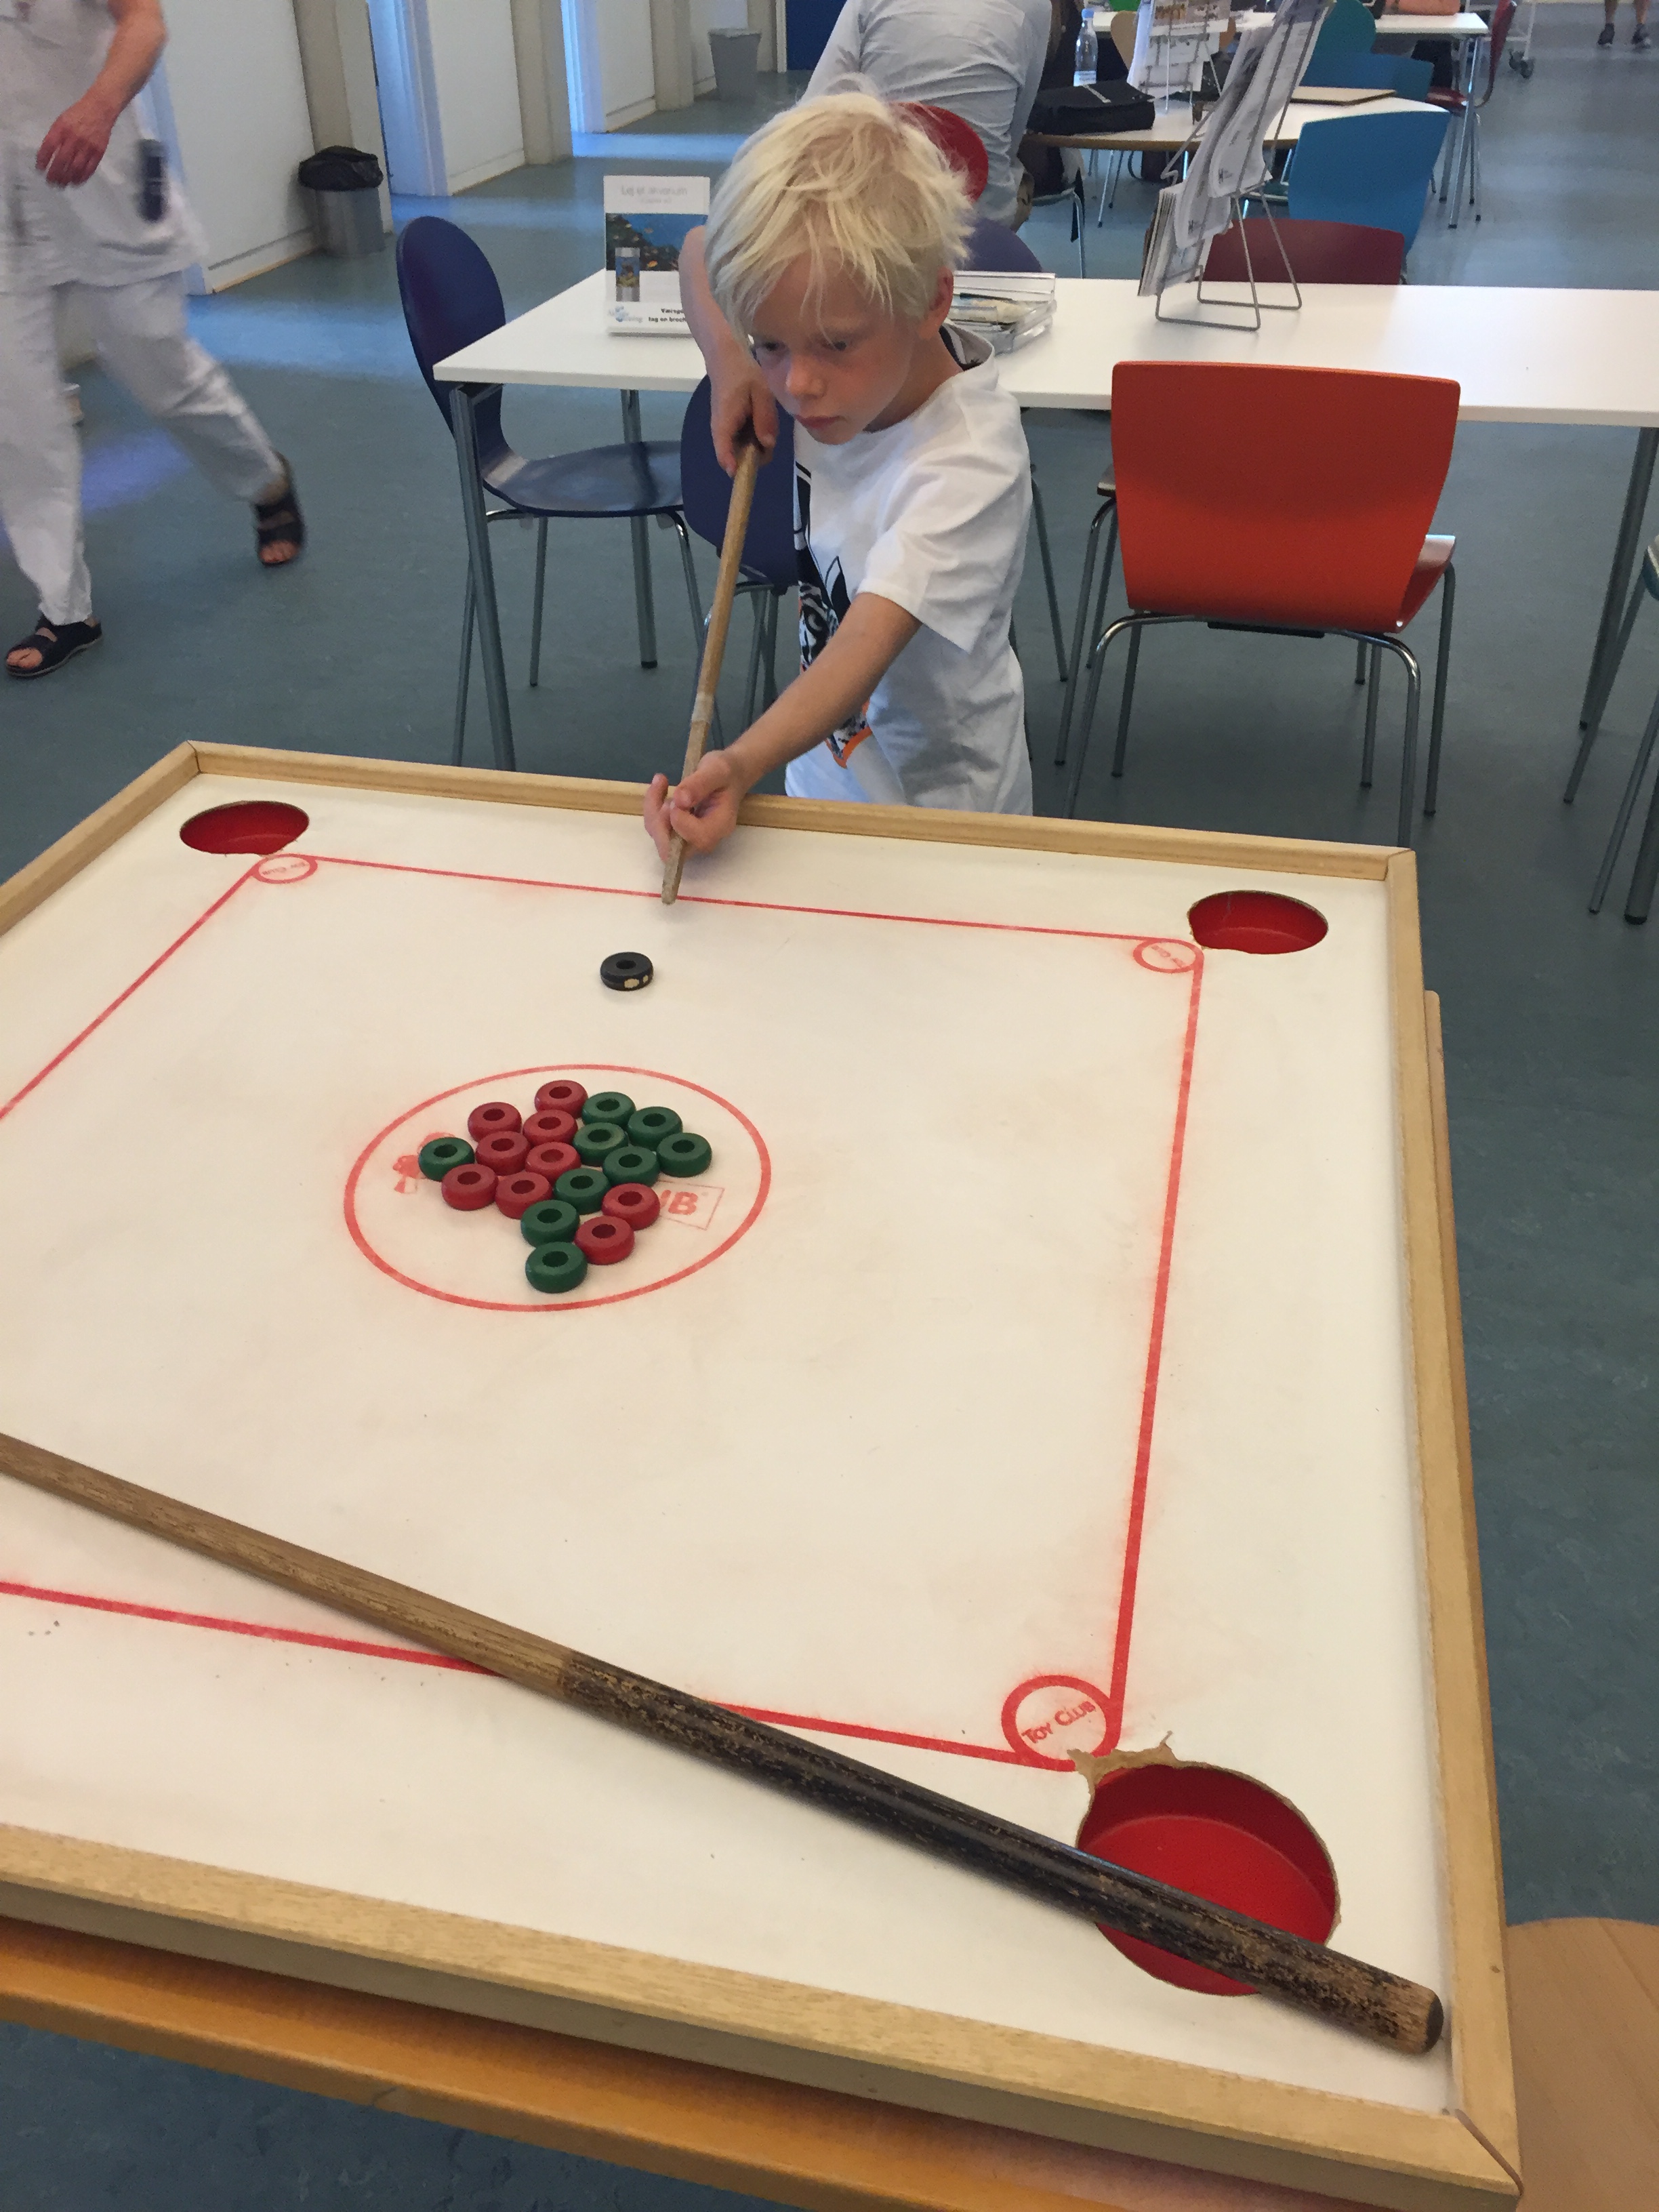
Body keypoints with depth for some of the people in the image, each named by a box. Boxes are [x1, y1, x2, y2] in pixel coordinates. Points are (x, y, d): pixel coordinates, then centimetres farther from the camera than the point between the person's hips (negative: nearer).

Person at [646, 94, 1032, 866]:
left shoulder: (968, 467, -33)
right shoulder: (851, 345, -12)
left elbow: (865, 647, -45)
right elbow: (701, 252, 6)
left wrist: (740, 765, -62)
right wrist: (730, 362, -15)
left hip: (932, 809, -7)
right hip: (825, 768, 7)